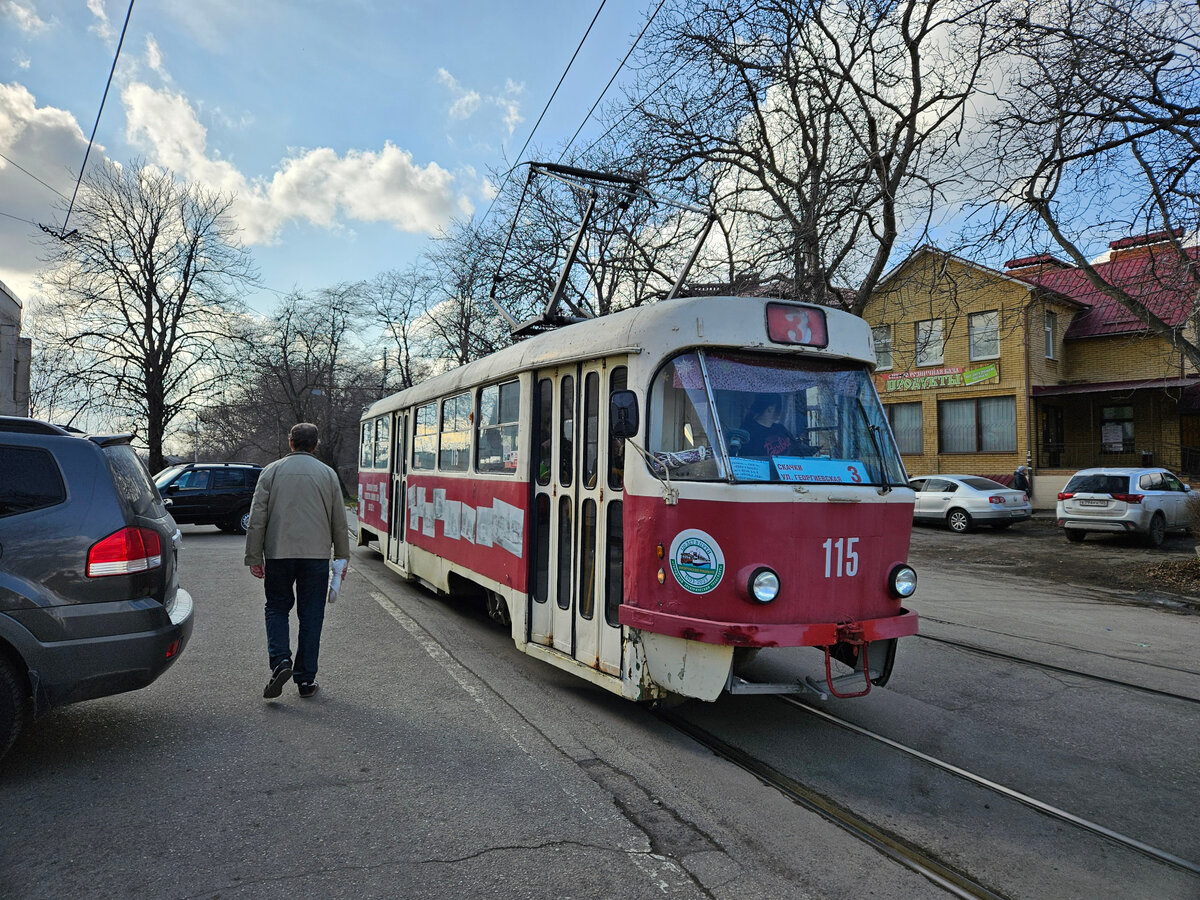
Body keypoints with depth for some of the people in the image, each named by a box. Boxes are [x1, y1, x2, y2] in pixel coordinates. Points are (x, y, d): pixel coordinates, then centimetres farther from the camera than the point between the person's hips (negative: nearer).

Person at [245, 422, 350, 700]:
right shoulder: (328, 474, 5)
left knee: (277, 608, 15)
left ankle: (280, 661, -6)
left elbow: (257, 518, 0)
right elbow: (339, 523, 6)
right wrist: (342, 558, 13)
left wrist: (254, 557, 5)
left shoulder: (271, 471, 3)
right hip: (316, 555, 0)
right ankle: (306, 679, 12)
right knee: (311, 615, 7)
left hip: (278, 553, 0)